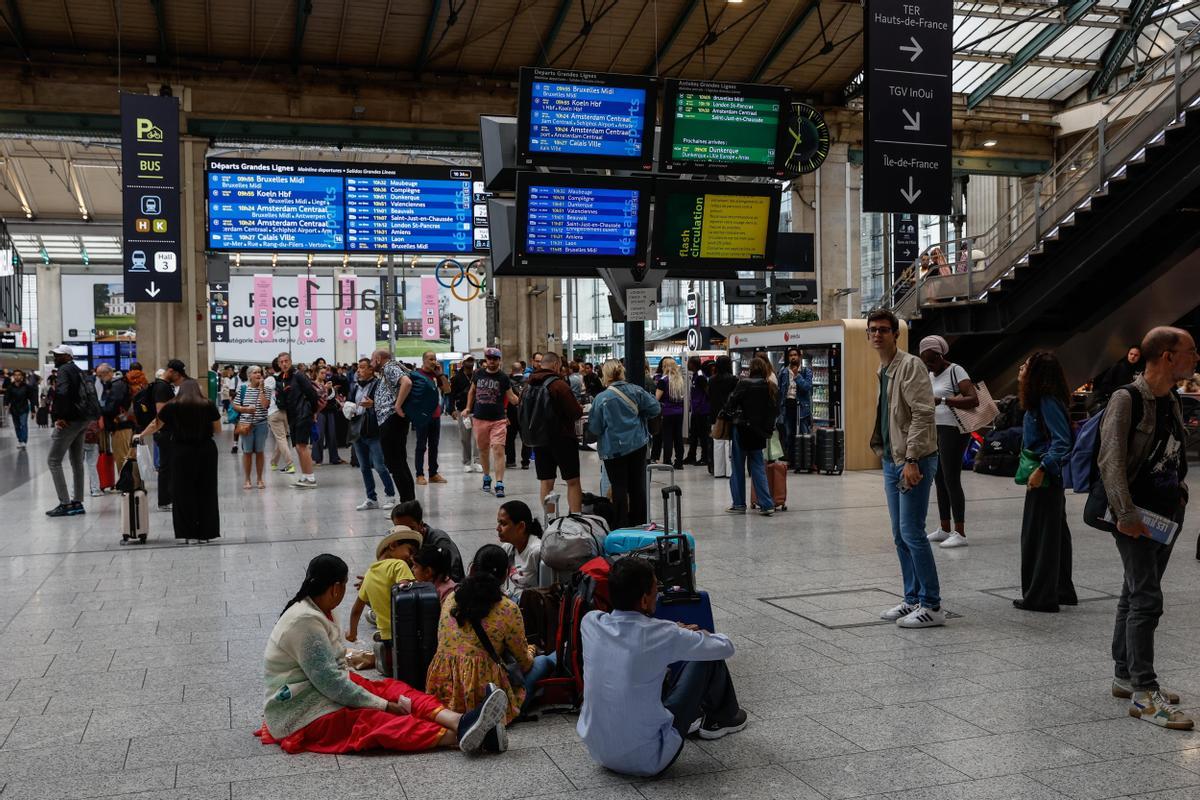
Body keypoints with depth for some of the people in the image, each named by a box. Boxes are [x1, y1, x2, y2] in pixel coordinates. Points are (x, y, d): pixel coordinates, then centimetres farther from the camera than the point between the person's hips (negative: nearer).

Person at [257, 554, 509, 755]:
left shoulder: (316, 611, 12)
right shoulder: (305, 621, -21)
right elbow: (331, 682, -24)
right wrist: (384, 704, -20)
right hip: (299, 714, -9)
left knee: (392, 688, -13)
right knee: (373, 721, -29)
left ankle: (460, 722, -37)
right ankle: (459, 735, -49)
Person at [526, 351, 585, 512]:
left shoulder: (529, 385, 6)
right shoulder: (558, 384, -15)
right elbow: (576, 412, -17)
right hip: (562, 438, -6)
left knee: (546, 482, 10)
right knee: (573, 481, 0)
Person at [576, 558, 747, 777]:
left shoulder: (589, 623, -7)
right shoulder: (661, 635, -20)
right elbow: (725, 647, -3)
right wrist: (700, 635, 18)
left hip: (598, 753, 5)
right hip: (649, 760, -5)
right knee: (709, 658, 6)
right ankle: (720, 719, 35)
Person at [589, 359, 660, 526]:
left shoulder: (602, 398, -14)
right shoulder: (636, 390, -4)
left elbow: (594, 427, -9)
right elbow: (655, 409, 0)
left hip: (614, 448, -4)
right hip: (638, 444, 4)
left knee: (619, 488, 3)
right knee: (638, 485, 13)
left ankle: (622, 526, 7)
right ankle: (639, 523, 22)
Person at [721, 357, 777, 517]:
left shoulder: (745, 384, -12)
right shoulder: (771, 387, 4)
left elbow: (732, 402, -11)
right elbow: (775, 409, 10)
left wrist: (727, 415, 7)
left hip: (742, 429, -5)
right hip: (759, 432, 5)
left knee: (738, 467, 6)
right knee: (758, 467, 10)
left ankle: (739, 504, 10)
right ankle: (767, 505, 3)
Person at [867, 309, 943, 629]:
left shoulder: (911, 365, -12)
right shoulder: (882, 370, 16)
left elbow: (923, 414, -19)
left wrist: (911, 460, -23)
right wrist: (887, 458, 16)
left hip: (914, 461, -9)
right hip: (891, 461, 9)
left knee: (912, 533, -9)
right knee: (900, 536, 12)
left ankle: (932, 606, 0)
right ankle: (912, 599, 22)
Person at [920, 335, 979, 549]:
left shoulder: (956, 371, -9)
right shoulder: (930, 375, 15)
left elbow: (974, 400, -20)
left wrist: (943, 400, -27)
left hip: (952, 430, -8)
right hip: (934, 430, 8)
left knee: (951, 481, -8)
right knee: (939, 481, 11)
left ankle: (960, 533, -5)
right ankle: (944, 529, 20)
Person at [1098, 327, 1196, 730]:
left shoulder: (1171, 401, 12)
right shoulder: (1127, 400, -14)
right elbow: (1110, 459, -20)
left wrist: (1180, 493, 14)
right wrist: (1126, 514, -23)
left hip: (1166, 512, 8)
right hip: (1136, 514, -8)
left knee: (1135, 594, 14)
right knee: (1146, 599, -10)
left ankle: (1125, 676, 24)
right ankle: (1144, 693, -7)